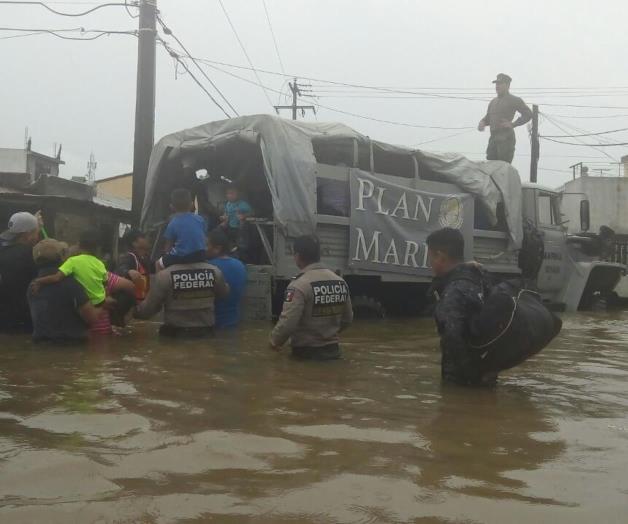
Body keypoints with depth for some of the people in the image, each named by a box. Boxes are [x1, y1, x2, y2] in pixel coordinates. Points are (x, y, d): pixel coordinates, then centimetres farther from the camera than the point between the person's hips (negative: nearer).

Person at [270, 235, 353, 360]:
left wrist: (274, 341, -5)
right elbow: (347, 319, 11)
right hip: (333, 351, 6)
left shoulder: (299, 286, -19)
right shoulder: (341, 282, 2)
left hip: (306, 354, -6)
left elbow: (287, 323, -24)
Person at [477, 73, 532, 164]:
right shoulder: (493, 102, 21)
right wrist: (482, 123, 4)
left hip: (506, 139, -7)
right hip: (493, 139, 7)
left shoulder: (514, 100, 0)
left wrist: (513, 124, -14)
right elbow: (488, 118, 28)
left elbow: (528, 114, -5)